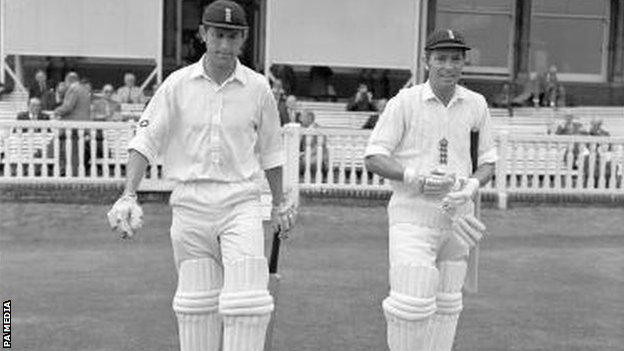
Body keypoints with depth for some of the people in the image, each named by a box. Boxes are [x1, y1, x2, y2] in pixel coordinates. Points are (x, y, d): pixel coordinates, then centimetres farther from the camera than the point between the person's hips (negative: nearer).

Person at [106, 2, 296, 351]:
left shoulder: (258, 87, 2)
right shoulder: (178, 83, 0)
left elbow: (270, 150, 12)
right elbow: (146, 140, -1)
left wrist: (281, 203, 19)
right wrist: (129, 196, -13)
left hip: (241, 202, 0)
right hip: (190, 202, 1)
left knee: (248, 301, -9)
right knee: (196, 301, 8)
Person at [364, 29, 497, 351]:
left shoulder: (476, 105, 7)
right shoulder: (404, 102, -5)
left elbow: (488, 161, 13)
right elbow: (373, 158, -6)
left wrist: (471, 186, -9)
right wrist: (416, 177, -21)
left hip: (456, 214, 4)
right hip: (413, 214, -4)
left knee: (446, 306, 11)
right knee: (412, 303, -12)